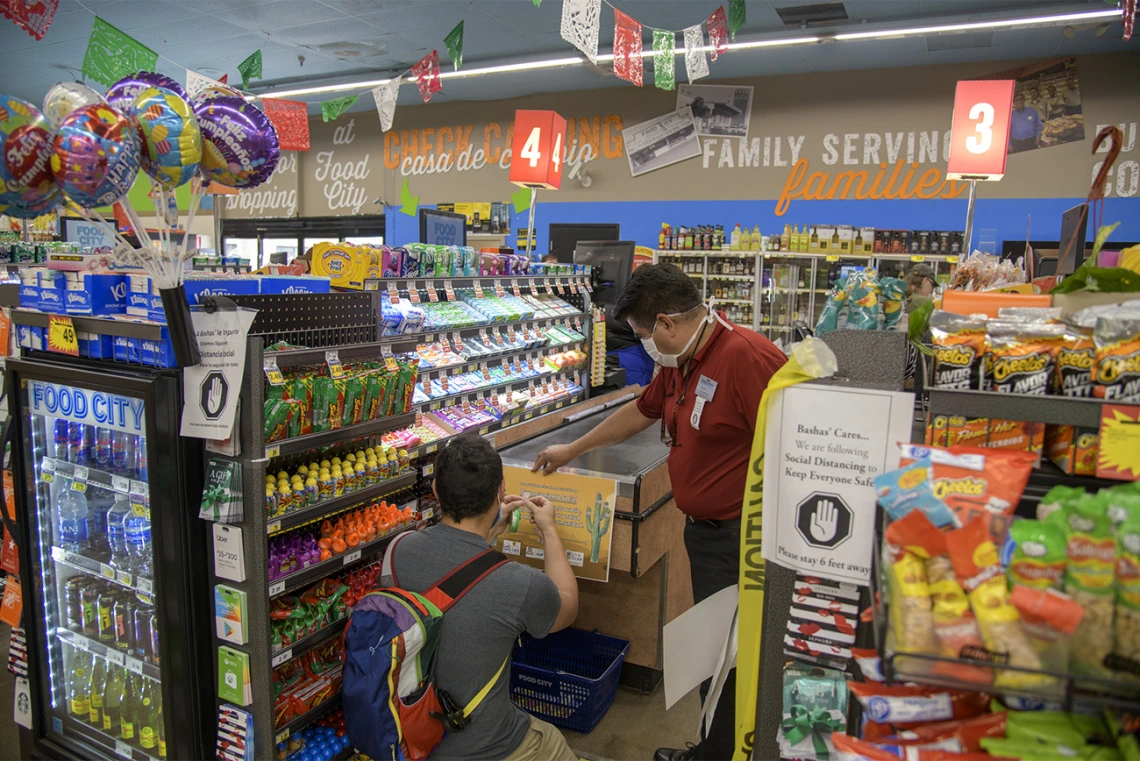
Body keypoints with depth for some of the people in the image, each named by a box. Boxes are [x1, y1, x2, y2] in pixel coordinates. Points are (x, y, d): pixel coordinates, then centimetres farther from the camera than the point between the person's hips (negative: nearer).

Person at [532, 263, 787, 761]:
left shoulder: (747, 357, -22)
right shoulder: (681, 364, 9)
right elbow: (640, 412, 24)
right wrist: (571, 451, 33)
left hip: (738, 538, -9)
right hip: (703, 530, 9)